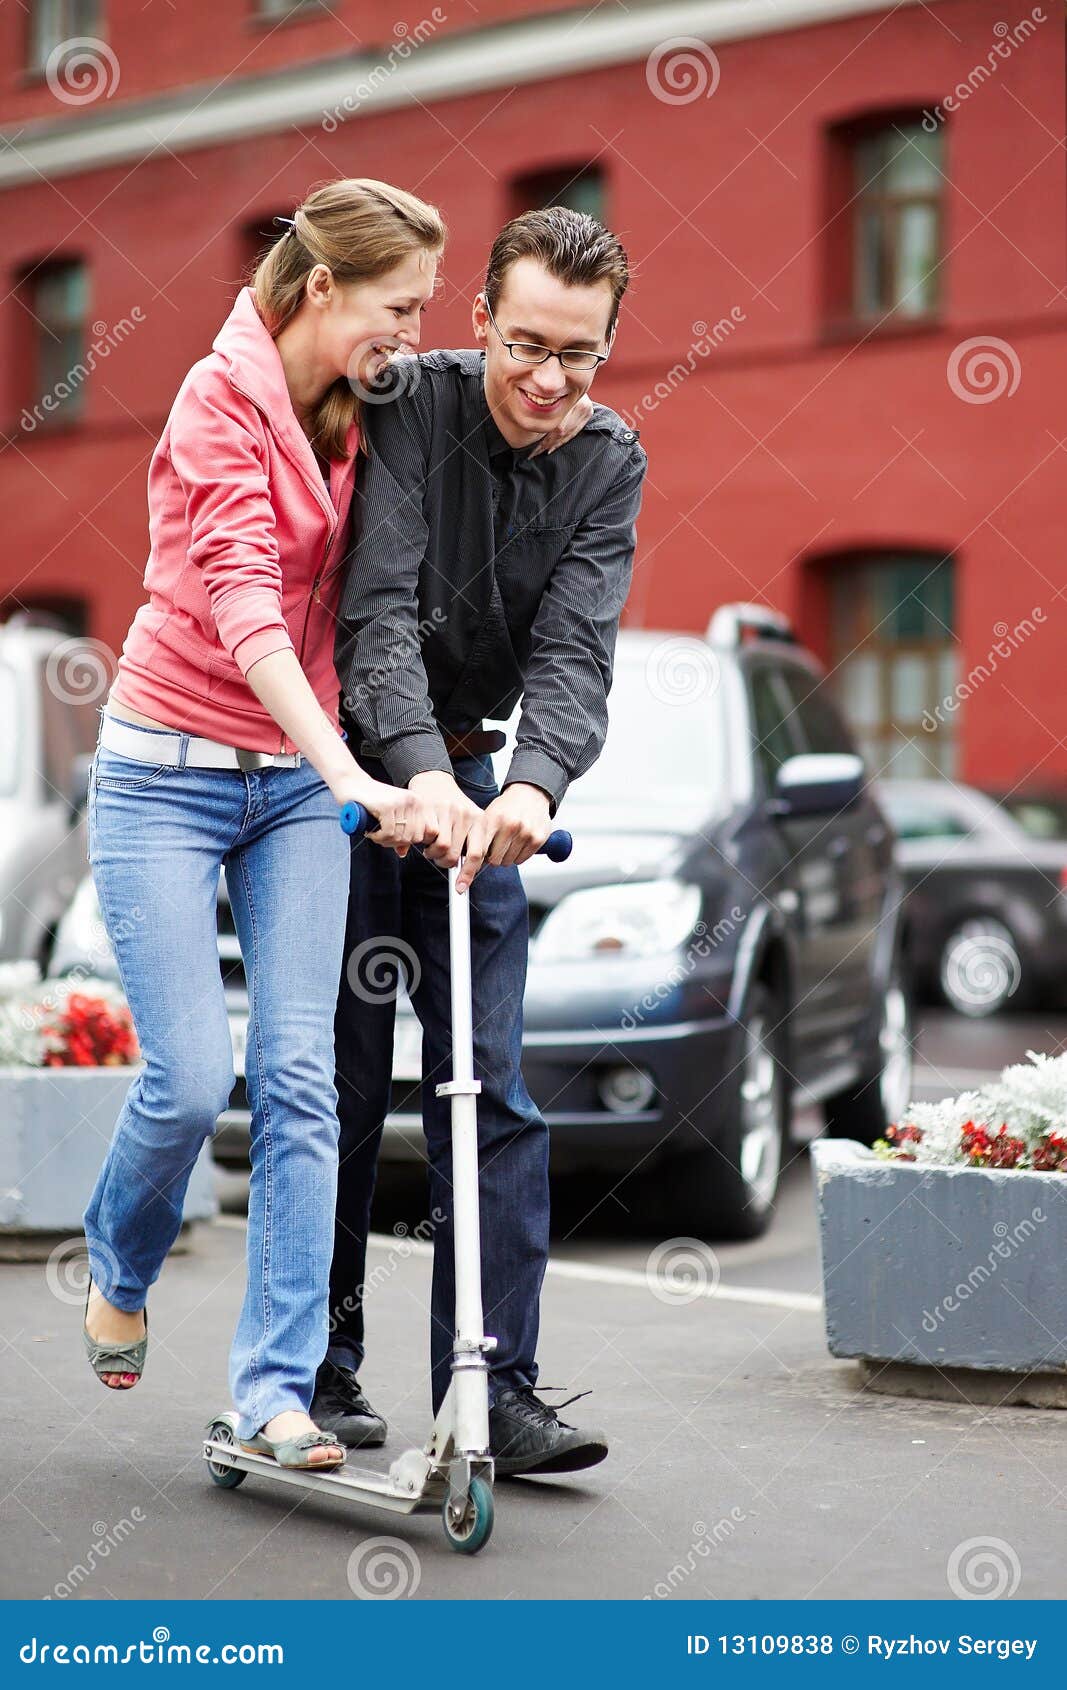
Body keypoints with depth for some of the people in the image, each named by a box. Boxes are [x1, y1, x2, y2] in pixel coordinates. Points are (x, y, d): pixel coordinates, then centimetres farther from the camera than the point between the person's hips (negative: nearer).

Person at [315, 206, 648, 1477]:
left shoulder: (608, 464, -5)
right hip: (352, 770, -3)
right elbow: (378, 608, -27)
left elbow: (575, 649, -16)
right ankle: (320, 1365, 14)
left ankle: (494, 1390, 1)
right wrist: (421, 770, -42)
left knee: (491, 1089, -2)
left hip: (480, 782, 4)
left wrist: (532, 784, -36)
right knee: (342, 1080, -1)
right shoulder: (410, 406, -16)